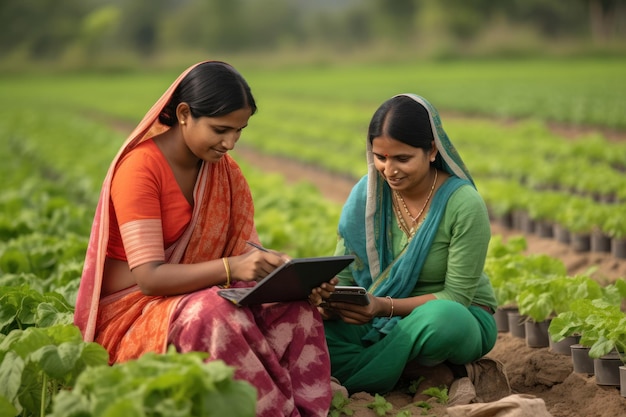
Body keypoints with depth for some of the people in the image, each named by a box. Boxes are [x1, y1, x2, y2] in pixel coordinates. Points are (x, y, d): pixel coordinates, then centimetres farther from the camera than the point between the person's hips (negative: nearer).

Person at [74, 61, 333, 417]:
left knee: (293, 303, -18)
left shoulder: (224, 169, 3)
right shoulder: (141, 168, -19)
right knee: (213, 314, -37)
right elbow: (149, 277, -24)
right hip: (132, 308, -7)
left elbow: (246, 249, 0)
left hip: (200, 293, 7)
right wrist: (231, 268, -37)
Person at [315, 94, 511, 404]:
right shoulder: (366, 194, -6)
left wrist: (385, 306, -31)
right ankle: (447, 375, -22)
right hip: (380, 320, 5)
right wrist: (330, 297, -27)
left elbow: (457, 296, -17)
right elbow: (344, 273, -2)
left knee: (442, 318, -41)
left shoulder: (463, 204, -18)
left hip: (459, 318, -5)